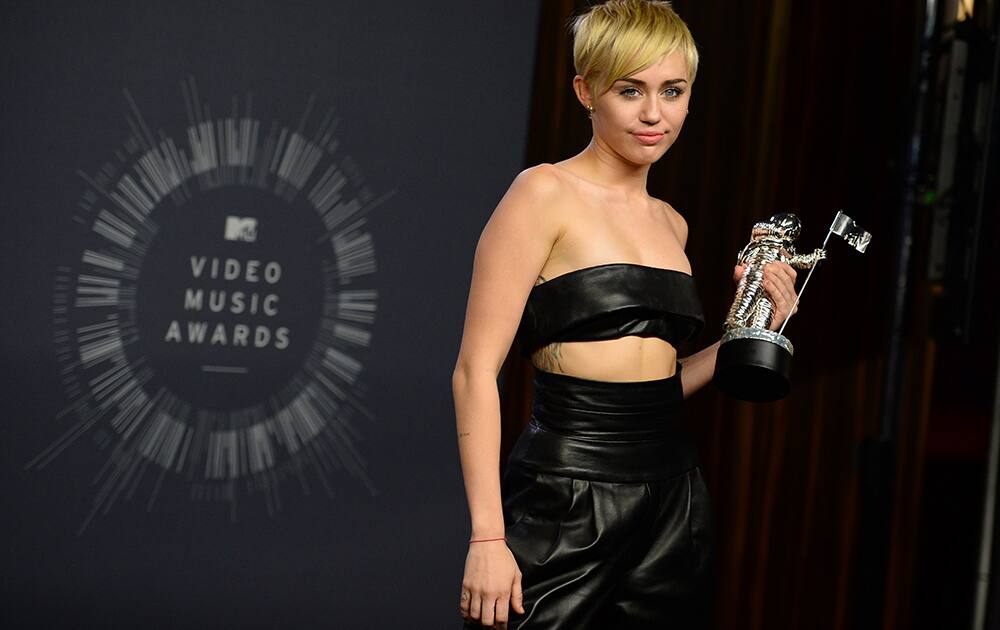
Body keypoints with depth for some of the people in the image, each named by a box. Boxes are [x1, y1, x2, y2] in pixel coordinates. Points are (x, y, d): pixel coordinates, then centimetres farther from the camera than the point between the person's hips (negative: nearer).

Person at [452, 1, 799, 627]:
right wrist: (487, 539, -18)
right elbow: (476, 372, -12)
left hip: (674, 503, 7)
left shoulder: (670, 224, 14)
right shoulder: (547, 193, -7)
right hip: (565, 505, -7)